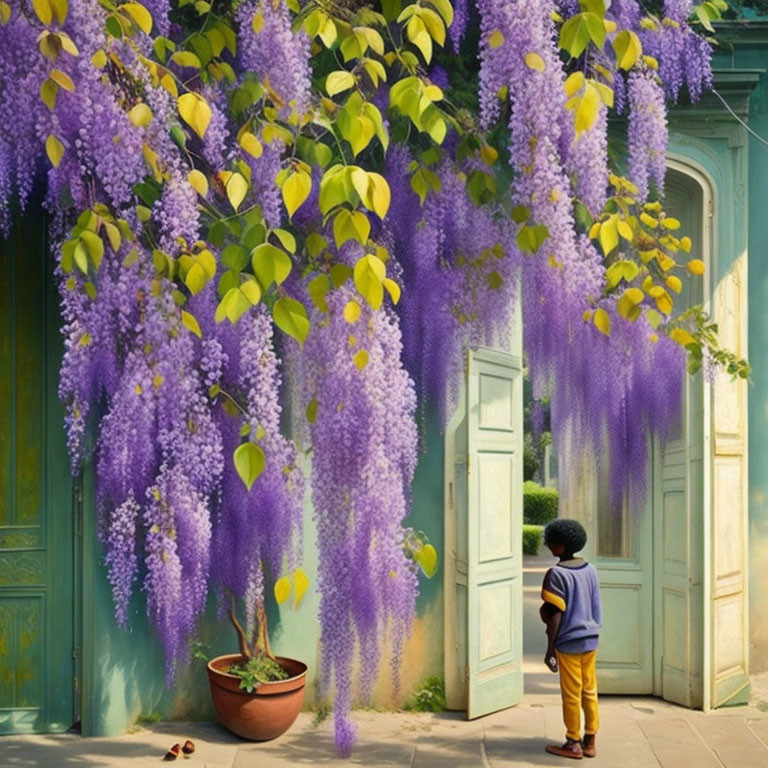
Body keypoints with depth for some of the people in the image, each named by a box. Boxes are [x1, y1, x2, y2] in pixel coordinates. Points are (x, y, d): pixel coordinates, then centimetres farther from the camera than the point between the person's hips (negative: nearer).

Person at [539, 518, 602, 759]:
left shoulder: (557, 573, -17)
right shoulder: (590, 569, 3)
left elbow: (555, 615, -16)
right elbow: (596, 609, 10)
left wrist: (550, 649, -10)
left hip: (568, 642, -6)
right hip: (590, 639, 6)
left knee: (571, 694, 5)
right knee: (589, 691, 14)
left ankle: (573, 744, 15)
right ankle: (590, 741, 21)